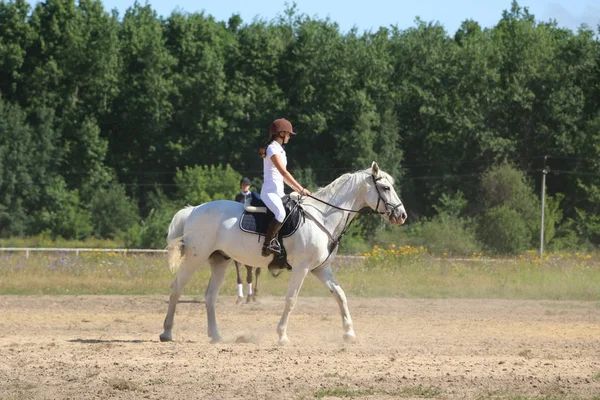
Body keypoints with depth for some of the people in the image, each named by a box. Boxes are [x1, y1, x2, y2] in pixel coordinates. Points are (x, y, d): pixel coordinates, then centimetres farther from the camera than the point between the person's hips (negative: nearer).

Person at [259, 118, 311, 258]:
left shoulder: (279, 150, 19)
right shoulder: (272, 149, -10)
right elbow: (284, 172, -18)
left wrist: (297, 189, 14)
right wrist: (301, 189, -19)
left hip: (278, 192, 10)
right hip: (270, 191, -10)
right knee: (281, 213, -34)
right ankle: (267, 245, -32)